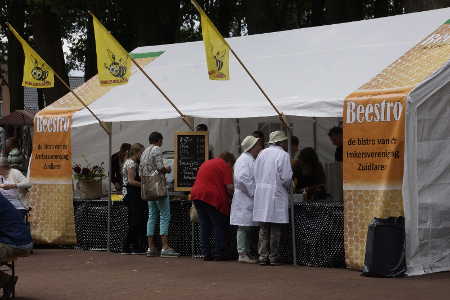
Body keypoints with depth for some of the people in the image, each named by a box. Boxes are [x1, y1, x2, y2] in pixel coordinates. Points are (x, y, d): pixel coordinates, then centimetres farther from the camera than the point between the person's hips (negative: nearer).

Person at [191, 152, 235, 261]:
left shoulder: (206, 163, 25)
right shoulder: (225, 166, 1)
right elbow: (229, 187, -9)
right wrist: (231, 196, 10)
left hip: (196, 194, 7)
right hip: (212, 197, -7)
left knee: (204, 225, 12)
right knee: (219, 226, 2)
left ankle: (205, 253, 10)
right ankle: (219, 253, 1)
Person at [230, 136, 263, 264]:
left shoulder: (253, 160, 19)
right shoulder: (244, 160, -12)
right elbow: (243, 179, -23)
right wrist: (254, 192, -18)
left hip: (252, 200, 10)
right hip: (245, 200, -10)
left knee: (252, 228, 10)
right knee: (244, 227, -7)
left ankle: (250, 253, 14)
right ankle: (243, 254, -6)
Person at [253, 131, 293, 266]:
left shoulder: (262, 153, 10)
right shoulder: (283, 155, -9)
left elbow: (256, 174, 9)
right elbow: (286, 177, -14)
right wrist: (288, 187, 6)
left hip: (261, 194, 6)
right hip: (276, 194, -5)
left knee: (263, 229, 9)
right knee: (275, 229, 1)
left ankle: (263, 256, 8)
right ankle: (273, 257, 4)